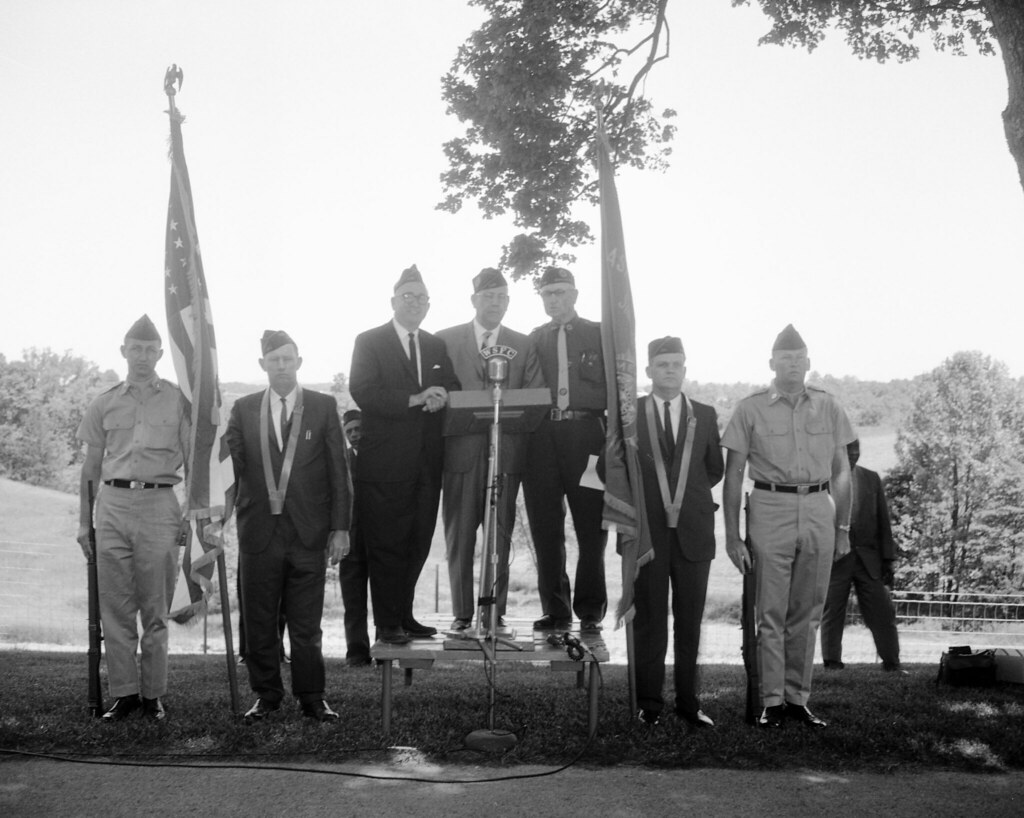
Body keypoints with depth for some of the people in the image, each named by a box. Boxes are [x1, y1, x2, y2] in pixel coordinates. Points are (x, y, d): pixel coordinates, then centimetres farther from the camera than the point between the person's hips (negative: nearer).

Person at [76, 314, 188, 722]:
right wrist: (84, 521, 10)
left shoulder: (179, 400, 6)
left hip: (160, 505, -2)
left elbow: (192, 461, 7)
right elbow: (91, 465, 14)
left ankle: (153, 694, 10)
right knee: (115, 608, 2)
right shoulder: (105, 403, 11)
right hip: (113, 502, 2)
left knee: (155, 609, 2)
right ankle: (124, 693, 10)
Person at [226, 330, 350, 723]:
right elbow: (228, 464, 6)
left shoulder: (323, 407, 5)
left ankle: (312, 698, 14)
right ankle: (266, 696, 19)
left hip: (308, 533, -1)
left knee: (306, 624, 3)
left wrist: (340, 527, -2)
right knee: (259, 622, 7)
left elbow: (338, 470, 3)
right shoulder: (244, 410, 9)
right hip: (259, 532, 1)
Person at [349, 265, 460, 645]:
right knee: (386, 546, -2)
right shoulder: (369, 342, 0)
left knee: (417, 543, 9)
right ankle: (387, 624, 5)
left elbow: (453, 387, 14)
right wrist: (415, 399, -20)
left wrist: (441, 396, -10)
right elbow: (363, 393, -12)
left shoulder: (436, 346, 18)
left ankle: (404, 617, 20)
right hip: (385, 464, -5)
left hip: (425, 465, 5)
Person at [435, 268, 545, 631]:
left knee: (500, 537, 2)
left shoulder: (523, 346, 13)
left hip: (506, 451, 1)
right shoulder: (445, 340, 9)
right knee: (459, 537, 0)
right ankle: (462, 614, 7)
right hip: (461, 450, -1)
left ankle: (495, 613, 9)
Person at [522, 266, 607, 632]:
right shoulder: (535, 338, 17)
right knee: (545, 528, 2)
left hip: (586, 434, -2)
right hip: (542, 435, 2)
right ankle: (555, 610, 9)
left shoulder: (600, 334, 10)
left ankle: (590, 610, 8)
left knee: (591, 526, -1)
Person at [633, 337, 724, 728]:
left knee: (689, 622, 6)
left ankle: (688, 702, 14)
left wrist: (685, 495, 8)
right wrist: (643, 495, 3)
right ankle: (649, 704, 11)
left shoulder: (705, 415, 9)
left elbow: (715, 469, 15)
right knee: (649, 621, 3)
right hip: (646, 531, -2)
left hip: (693, 531, 2)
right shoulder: (629, 413, 3)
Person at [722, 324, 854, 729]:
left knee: (807, 613, 8)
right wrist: (732, 534, -4)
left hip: (819, 511, 3)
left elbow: (841, 472, 12)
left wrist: (843, 526, 7)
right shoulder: (750, 408, 1)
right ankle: (772, 701, 9)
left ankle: (798, 698, 17)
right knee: (771, 612, 1)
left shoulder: (828, 407, 9)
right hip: (770, 509, -2)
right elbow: (733, 474, 1)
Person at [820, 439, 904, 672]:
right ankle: (832, 663, 10)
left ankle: (891, 662, 8)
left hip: (868, 558, 2)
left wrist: (887, 559, 5)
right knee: (832, 613, 1)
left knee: (882, 611, -1)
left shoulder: (872, 479, 12)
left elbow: (883, 521, 11)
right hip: (833, 557, -2)